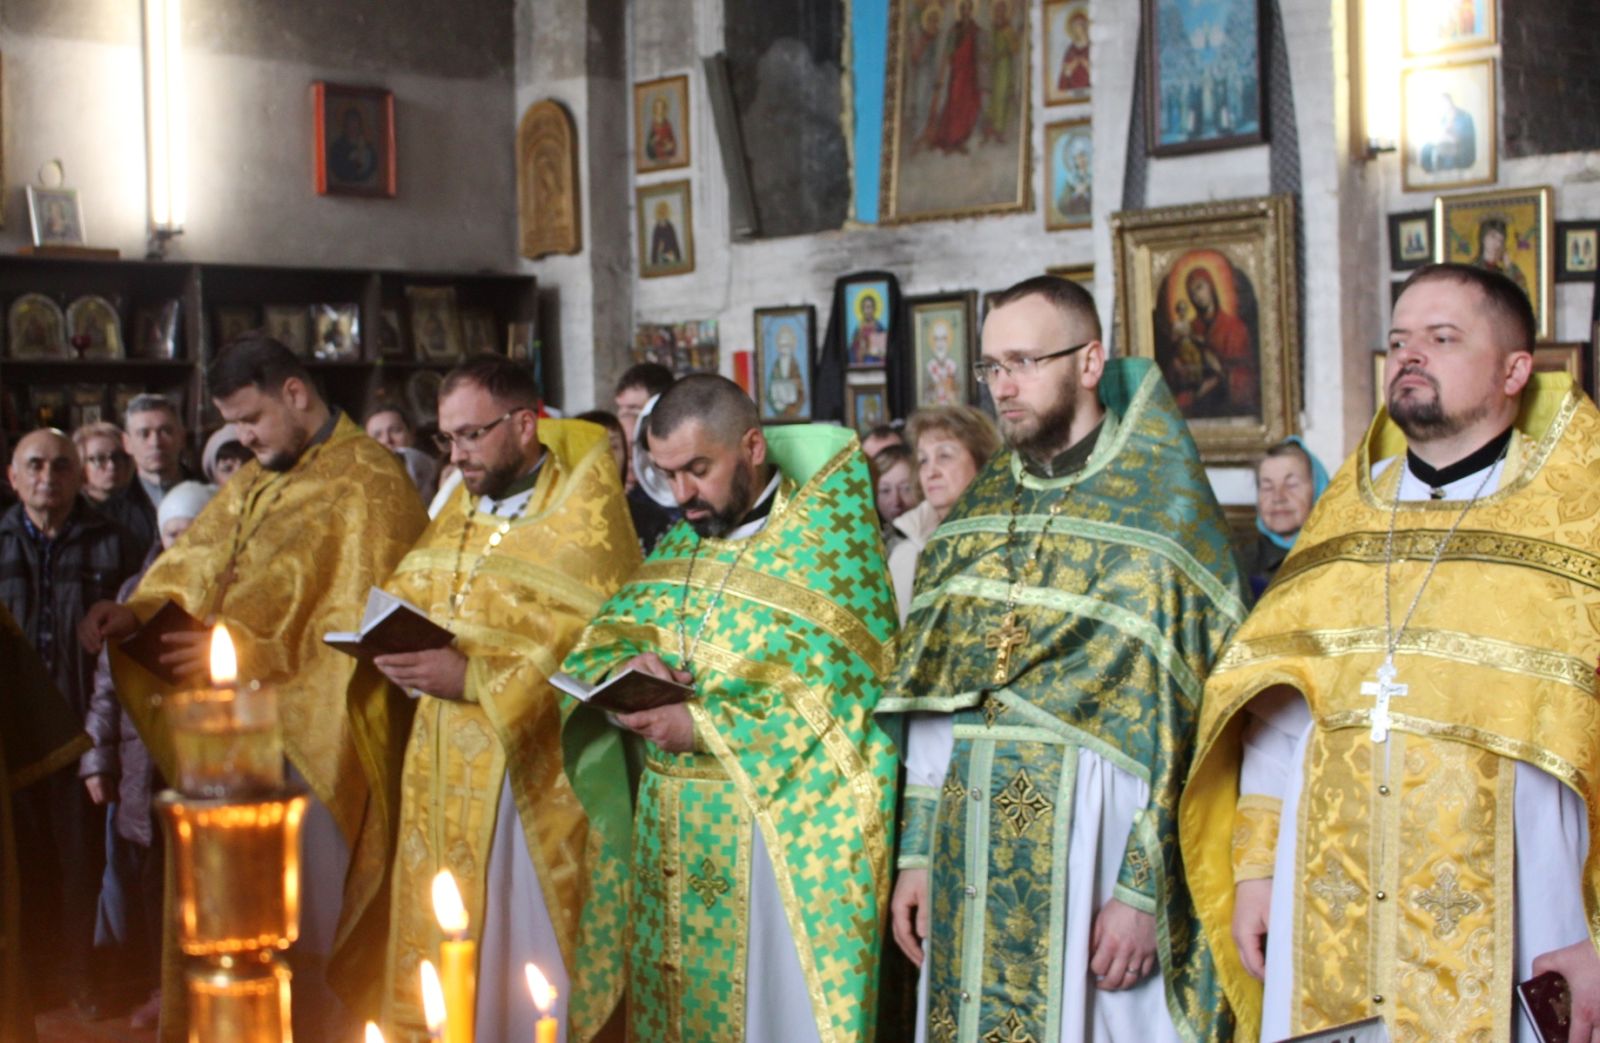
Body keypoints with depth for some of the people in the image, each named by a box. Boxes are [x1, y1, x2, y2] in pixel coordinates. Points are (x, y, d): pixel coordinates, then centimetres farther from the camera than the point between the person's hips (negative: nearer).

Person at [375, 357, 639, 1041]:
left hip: (534, 775, -6)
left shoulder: (585, 517, -8)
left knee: (529, 955, 0)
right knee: (447, 957, 11)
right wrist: (394, 648, -4)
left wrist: (474, 680, -21)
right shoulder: (458, 514, 14)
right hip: (445, 771, 6)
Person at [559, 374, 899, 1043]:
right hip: (670, 836, 6)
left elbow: (836, 691, -18)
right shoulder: (678, 548, 12)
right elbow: (597, 643, 10)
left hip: (782, 829, -6)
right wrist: (626, 666, -14)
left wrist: (704, 726, -22)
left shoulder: (828, 544, -9)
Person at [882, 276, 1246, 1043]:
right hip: (970, 845, 5)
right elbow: (930, 700, 11)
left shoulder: (1165, 511, -7)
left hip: (1096, 838, -5)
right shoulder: (974, 512, 10)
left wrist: (1142, 889, -14)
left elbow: (1187, 718, -11)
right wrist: (916, 851, 7)